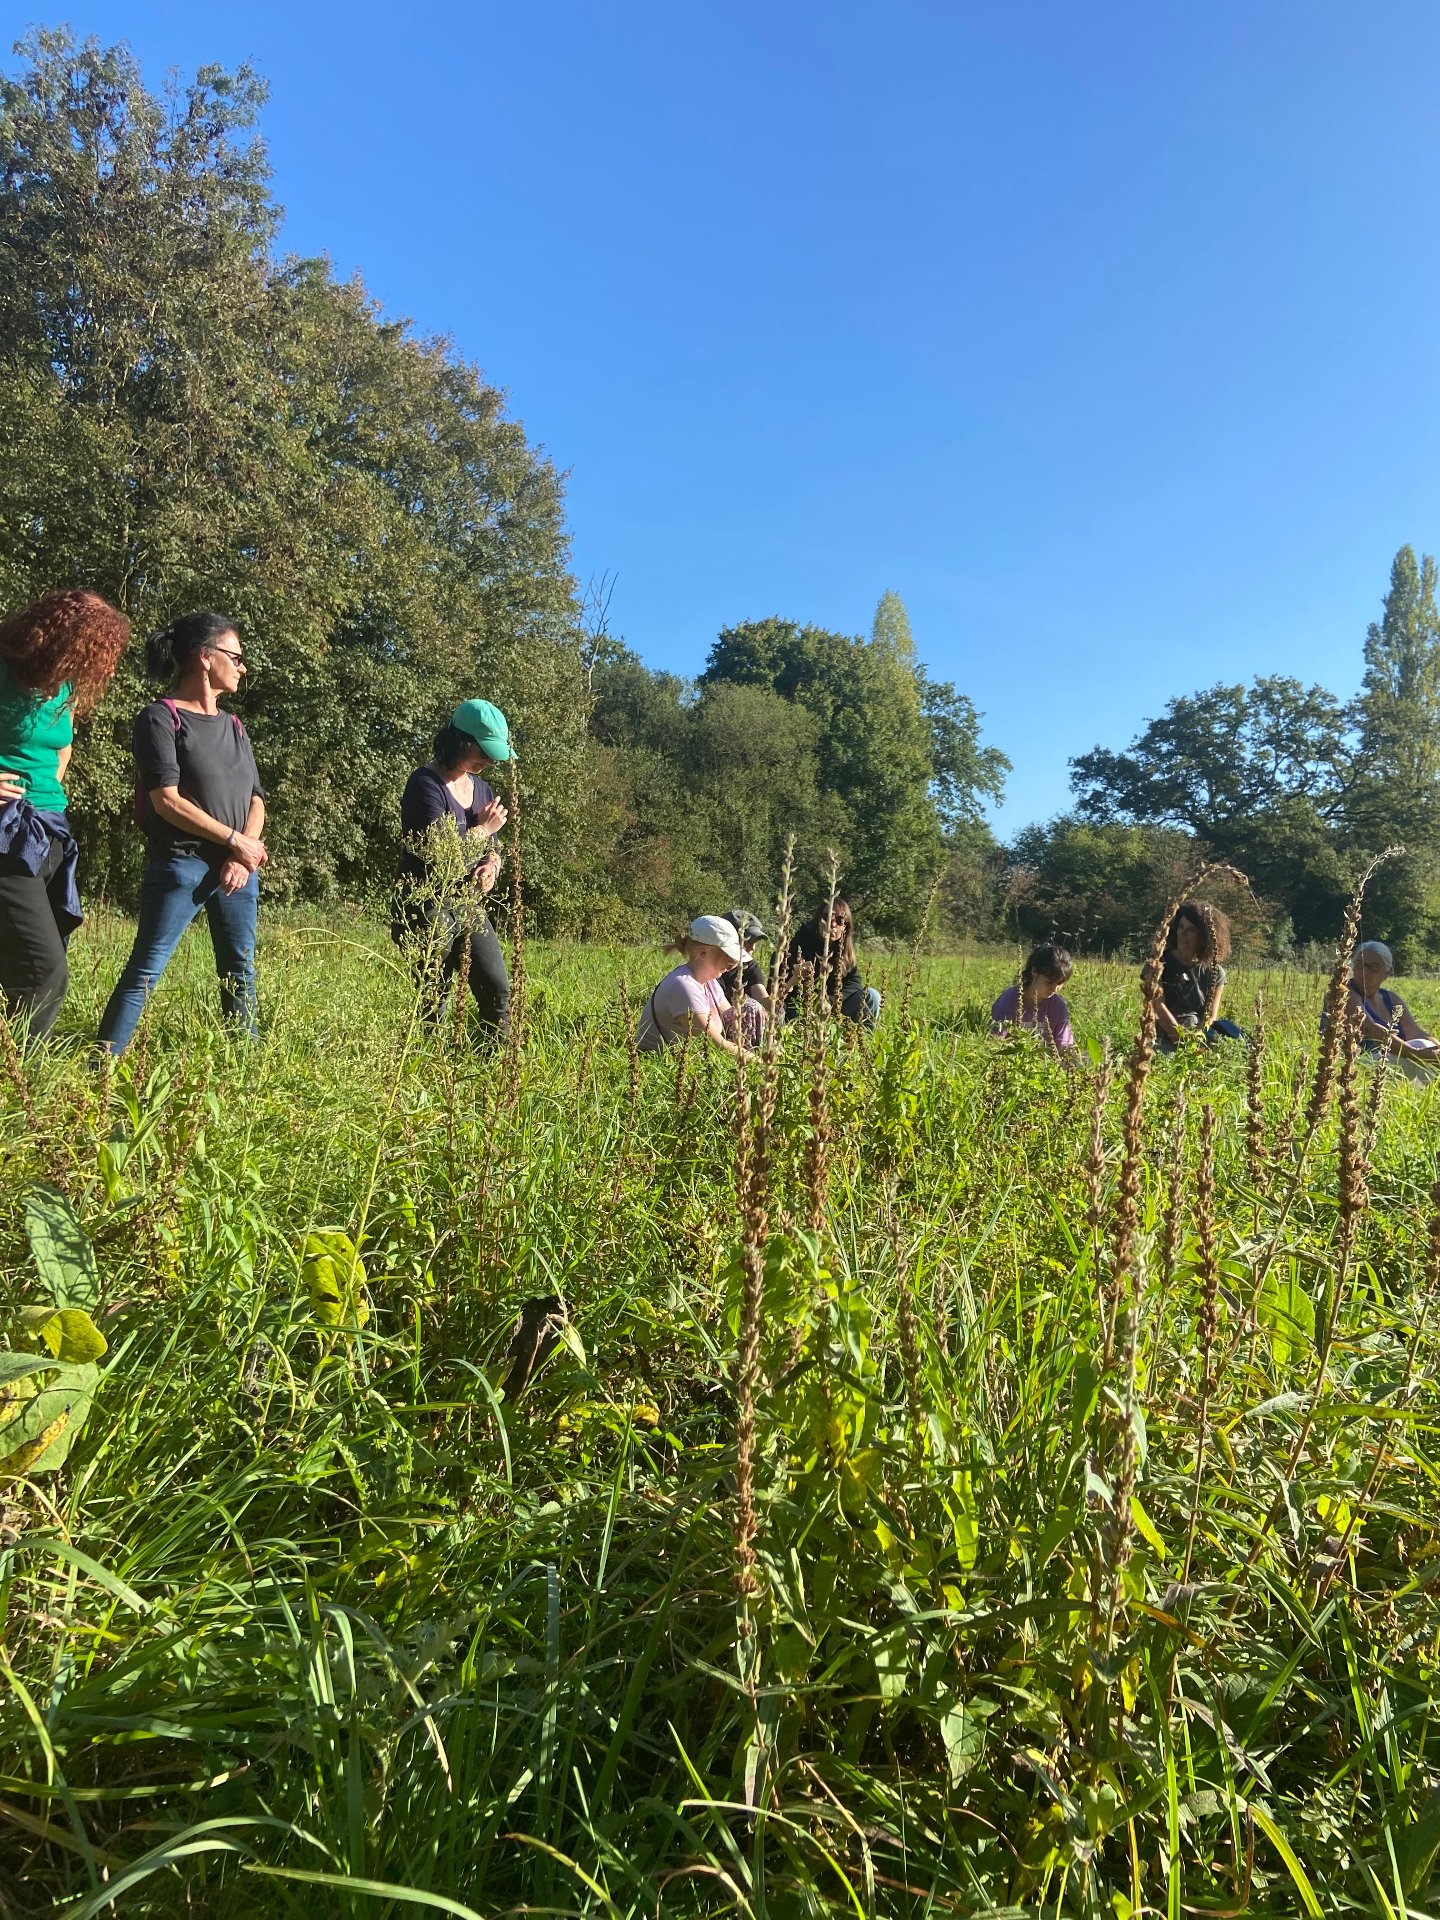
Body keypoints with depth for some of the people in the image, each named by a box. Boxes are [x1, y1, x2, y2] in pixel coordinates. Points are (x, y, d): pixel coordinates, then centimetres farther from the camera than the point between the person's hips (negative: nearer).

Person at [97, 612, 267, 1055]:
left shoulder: (233, 726, 16)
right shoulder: (161, 717, -5)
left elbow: (255, 800, 10)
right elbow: (167, 801, -14)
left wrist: (243, 857, -7)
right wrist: (236, 842, -13)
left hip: (238, 869, 7)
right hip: (181, 866, -7)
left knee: (240, 973, 10)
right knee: (145, 972, -8)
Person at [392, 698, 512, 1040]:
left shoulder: (481, 788, 11)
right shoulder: (426, 784, -12)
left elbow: (491, 848, 20)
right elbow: (438, 852, -21)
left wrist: (492, 865, -4)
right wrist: (482, 828, -9)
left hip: (469, 905, 7)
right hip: (428, 906, -7)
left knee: (498, 990, 0)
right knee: (433, 1002, -2)